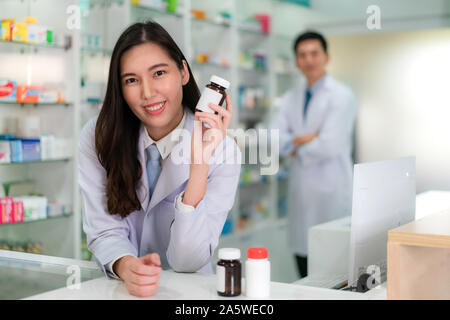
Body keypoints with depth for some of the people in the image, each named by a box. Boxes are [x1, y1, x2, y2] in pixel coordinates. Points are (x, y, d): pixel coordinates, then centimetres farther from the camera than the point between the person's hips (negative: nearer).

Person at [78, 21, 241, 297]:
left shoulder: (222, 150, -9)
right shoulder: (98, 136, -4)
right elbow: (104, 231, -5)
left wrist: (200, 161, -22)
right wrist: (126, 267, -26)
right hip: (117, 285, 2)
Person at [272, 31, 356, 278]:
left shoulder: (341, 96, -6)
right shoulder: (290, 98, 14)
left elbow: (329, 145, -16)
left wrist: (296, 146, -2)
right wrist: (304, 140, -14)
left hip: (331, 193, -6)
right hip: (300, 191, 6)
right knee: (305, 278, 12)